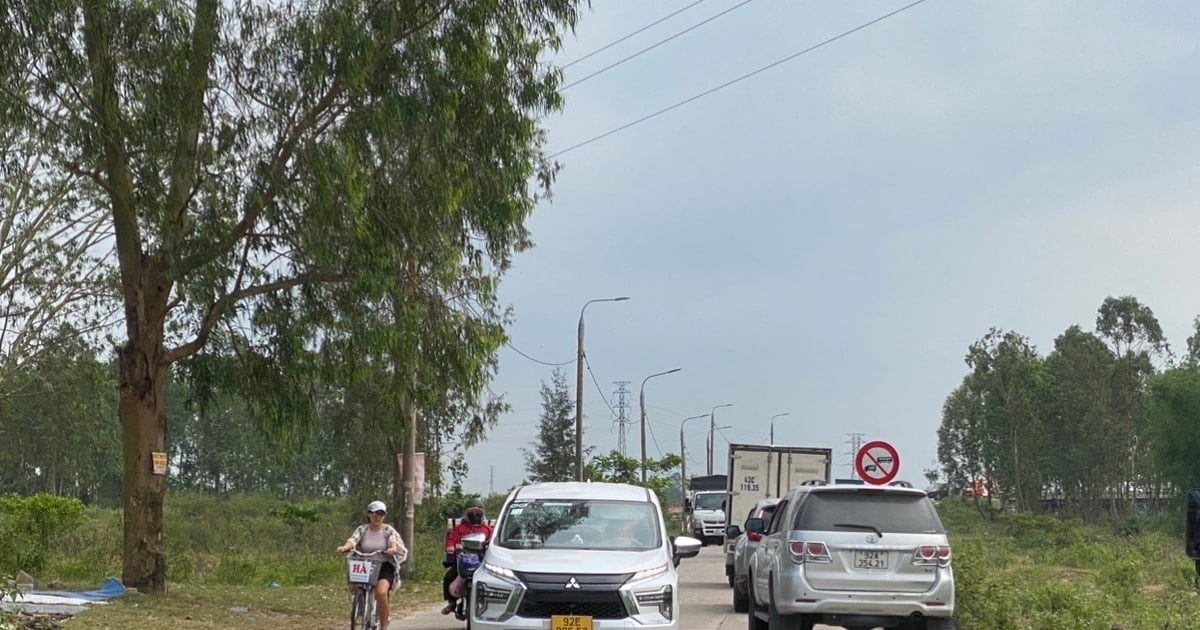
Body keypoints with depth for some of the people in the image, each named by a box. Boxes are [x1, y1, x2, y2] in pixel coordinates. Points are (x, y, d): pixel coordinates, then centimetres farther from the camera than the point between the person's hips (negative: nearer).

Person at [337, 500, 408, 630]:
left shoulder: (388, 530, 2)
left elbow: (394, 541, -17)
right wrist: (345, 547, -38)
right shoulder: (362, 529, 3)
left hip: (385, 567, -3)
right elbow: (352, 540, -15)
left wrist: (393, 548, -42)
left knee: (381, 592, -27)